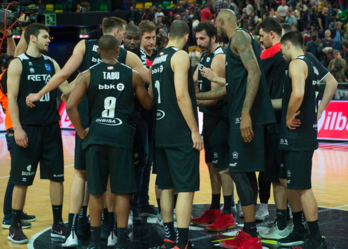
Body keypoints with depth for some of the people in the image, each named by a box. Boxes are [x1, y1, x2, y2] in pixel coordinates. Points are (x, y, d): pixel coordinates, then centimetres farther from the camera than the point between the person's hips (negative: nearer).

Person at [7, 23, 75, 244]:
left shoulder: (51, 63, 11)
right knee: (22, 180, 0)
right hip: (28, 129, -5)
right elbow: (12, 98, -8)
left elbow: (66, 89, 7)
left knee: (57, 176, 5)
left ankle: (58, 224, 14)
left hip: (51, 128, 5)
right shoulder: (18, 64, -4)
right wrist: (17, 128, -15)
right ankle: (15, 226, 11)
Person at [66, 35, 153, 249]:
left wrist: (82, 132, 1)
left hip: (96, 134, 1)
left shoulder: (88, 75, -1)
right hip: (122, 134, -1)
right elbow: (148, 104, 11)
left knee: (96, 191, 10)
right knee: (122, 191, 5)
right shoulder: (132, 75, 1)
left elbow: (71, 105, -9)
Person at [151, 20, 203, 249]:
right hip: (180, 133, -8)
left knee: (167, 186, 12)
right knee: (186, 188, -6)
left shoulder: (157, 59, 14)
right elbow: (181, 95, -20)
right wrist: (195, 131, -17)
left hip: (161, 131, 8)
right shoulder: (180, 56, -10)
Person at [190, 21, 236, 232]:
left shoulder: (219, 58, -17)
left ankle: (228, 215, -3)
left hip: (220, 117, -10)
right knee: (212, 163, 14)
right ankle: (214, 211, 23)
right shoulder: (205, 56, 12)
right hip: (210, 115, 10)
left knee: (223, 165, -7)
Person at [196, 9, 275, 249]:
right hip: (242, 114, 10)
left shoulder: (239, 36, -7)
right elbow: (231, 88, 28)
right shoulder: (238, 41, 23)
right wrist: (197, 96, 34)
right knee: (246, 171, 11)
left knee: (239, 172, -9)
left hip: (247, 115, -10)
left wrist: (245, 113, -27)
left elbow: (254, 72, -21)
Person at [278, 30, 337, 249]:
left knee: (302, 187, -5)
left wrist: (289, 116, -17)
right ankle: (299, 232, 26)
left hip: (298, 133, -10)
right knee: (288, 181, 18)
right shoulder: (311, 63, 14)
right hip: (306, 130, 10)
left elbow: (298, 94, -32)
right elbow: (333, 84, 27)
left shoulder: (297, 64, -16)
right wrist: (319, 110, 18)